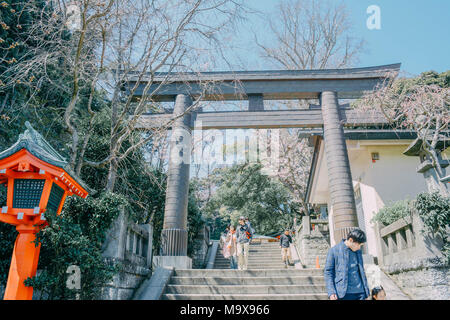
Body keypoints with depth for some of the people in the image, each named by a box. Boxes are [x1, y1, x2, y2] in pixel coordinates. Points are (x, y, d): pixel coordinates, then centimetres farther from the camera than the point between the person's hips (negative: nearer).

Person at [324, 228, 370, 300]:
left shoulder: (358, 251, 13)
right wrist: (331, 292, -12)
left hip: (360, 292, 5)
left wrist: (366, 290, 17)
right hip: (343, 293, -4)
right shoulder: (334, 251, -3)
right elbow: (328, 272, -3)